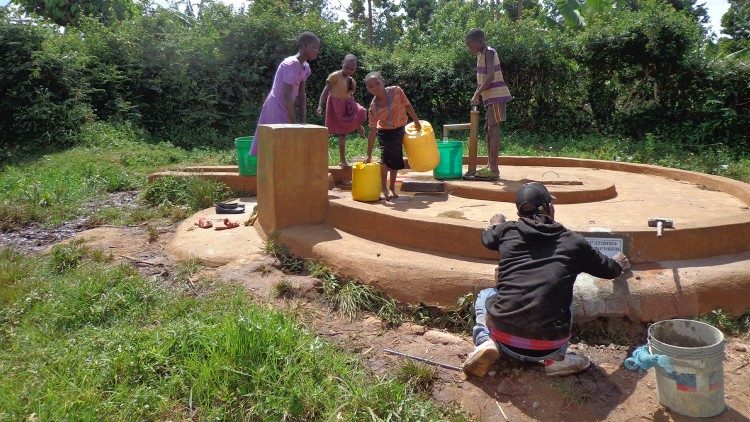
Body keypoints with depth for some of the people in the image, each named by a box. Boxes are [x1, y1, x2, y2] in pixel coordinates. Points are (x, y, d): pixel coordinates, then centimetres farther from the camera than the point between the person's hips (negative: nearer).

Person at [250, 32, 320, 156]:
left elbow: (301, 95, 11)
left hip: (284, 110, 9)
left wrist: (303, 121, 6)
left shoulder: (305, 67, 9)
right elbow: (287, 96, -23)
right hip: (276, 110, -9)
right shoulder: (291, 65, -20)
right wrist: (294, 123, -20)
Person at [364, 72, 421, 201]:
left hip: (399, 130, 2)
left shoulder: (396, 91, -22)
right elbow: (373, 131, -20)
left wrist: (416, 122, 1)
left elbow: (407, 105, -5)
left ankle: (392, 188, 25)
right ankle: (384, 189, -7)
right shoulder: (373, 107, -22)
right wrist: (369, 155, -20)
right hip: (384, 132, -2)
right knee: (385, 157, -19)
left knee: (396, 160, 8)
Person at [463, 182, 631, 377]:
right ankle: (556, 357, 10)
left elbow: (487, 237, 29)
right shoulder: (573, 242, 4)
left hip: (504, 339, 0)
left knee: (485, 294, 30)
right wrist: (618, 263, 44)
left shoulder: (507, 231, 4)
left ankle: (485, 342, 4)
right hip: (547, 347, 0)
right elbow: (609, 270, 20)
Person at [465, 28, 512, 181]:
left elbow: (490, 76, -24)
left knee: (493, 128, -12)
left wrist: (477, 93, -24)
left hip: (496, 95, -10)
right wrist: (478, 94, 10)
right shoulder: (481, 54, 16)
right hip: (490, 96, 10)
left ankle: (494, 169, -13)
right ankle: (490, 166, 18)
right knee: (489, 129, 11)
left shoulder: (489, 52, -12)